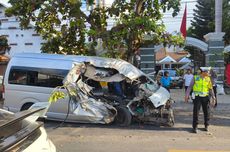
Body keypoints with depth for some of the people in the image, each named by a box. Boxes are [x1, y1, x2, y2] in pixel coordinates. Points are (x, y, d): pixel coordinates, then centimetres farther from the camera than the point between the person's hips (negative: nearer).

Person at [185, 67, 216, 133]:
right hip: (197, 97, -2)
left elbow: (210, 89, 9)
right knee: (196, 112, -4)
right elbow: (190, 87, 0)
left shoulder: (208, 79, 6)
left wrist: (213, 97, -1)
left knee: (207, 112, 7)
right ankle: (195, 127, 4)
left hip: (205, 97, 3)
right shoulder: (195, 78, -1)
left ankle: (206, 126, 25)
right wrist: (187, 95, -8)